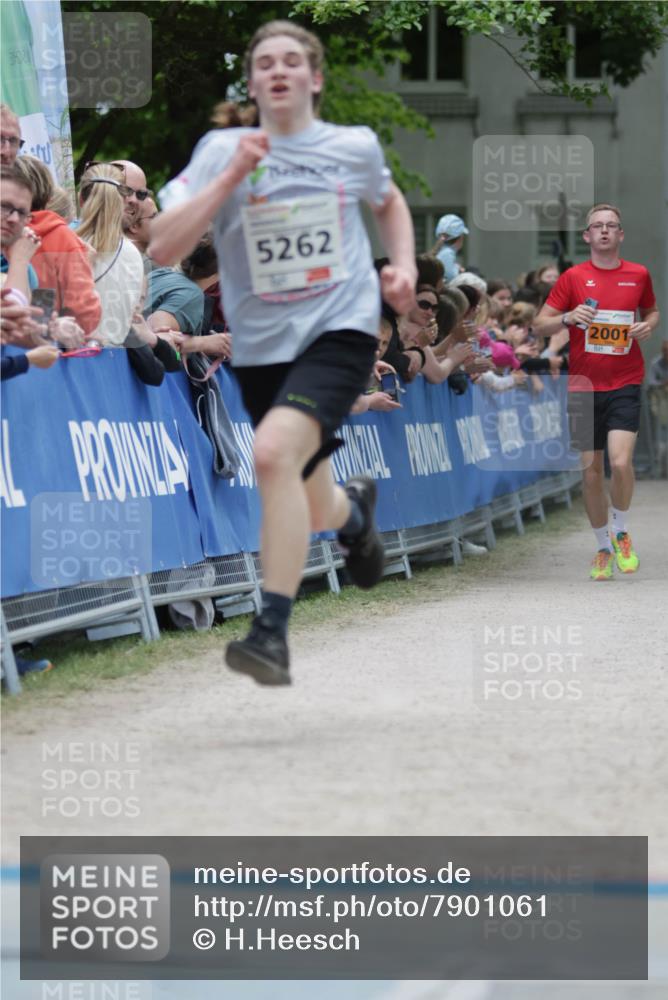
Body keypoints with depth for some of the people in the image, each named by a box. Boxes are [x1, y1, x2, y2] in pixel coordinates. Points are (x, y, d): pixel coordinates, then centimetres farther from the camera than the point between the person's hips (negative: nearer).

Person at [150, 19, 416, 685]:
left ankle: (272, 633, -27)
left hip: (340, 330, -2)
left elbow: (388, 202, 26)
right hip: (261, 347, 3)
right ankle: (355, 507, 56)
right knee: (314, 513, 15)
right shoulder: (221, 152, -2)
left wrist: (404, 264, 8)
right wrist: (230, 176, -19)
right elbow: (162, 249, -12)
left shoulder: (354, 147, 2)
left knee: (274, 451, -31)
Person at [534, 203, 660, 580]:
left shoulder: (638, 275, 5)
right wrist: (569, 317, -19)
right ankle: (604, 549, 21)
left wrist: (648, 325, 0)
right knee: (591, 472, 4)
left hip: (625, 384, -1)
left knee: (621, 461, -20)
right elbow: (541, 324, 1)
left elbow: (652, 310, 23)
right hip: (584, 386, 1)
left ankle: (622, 532, 5)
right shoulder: (573, 277, 1)